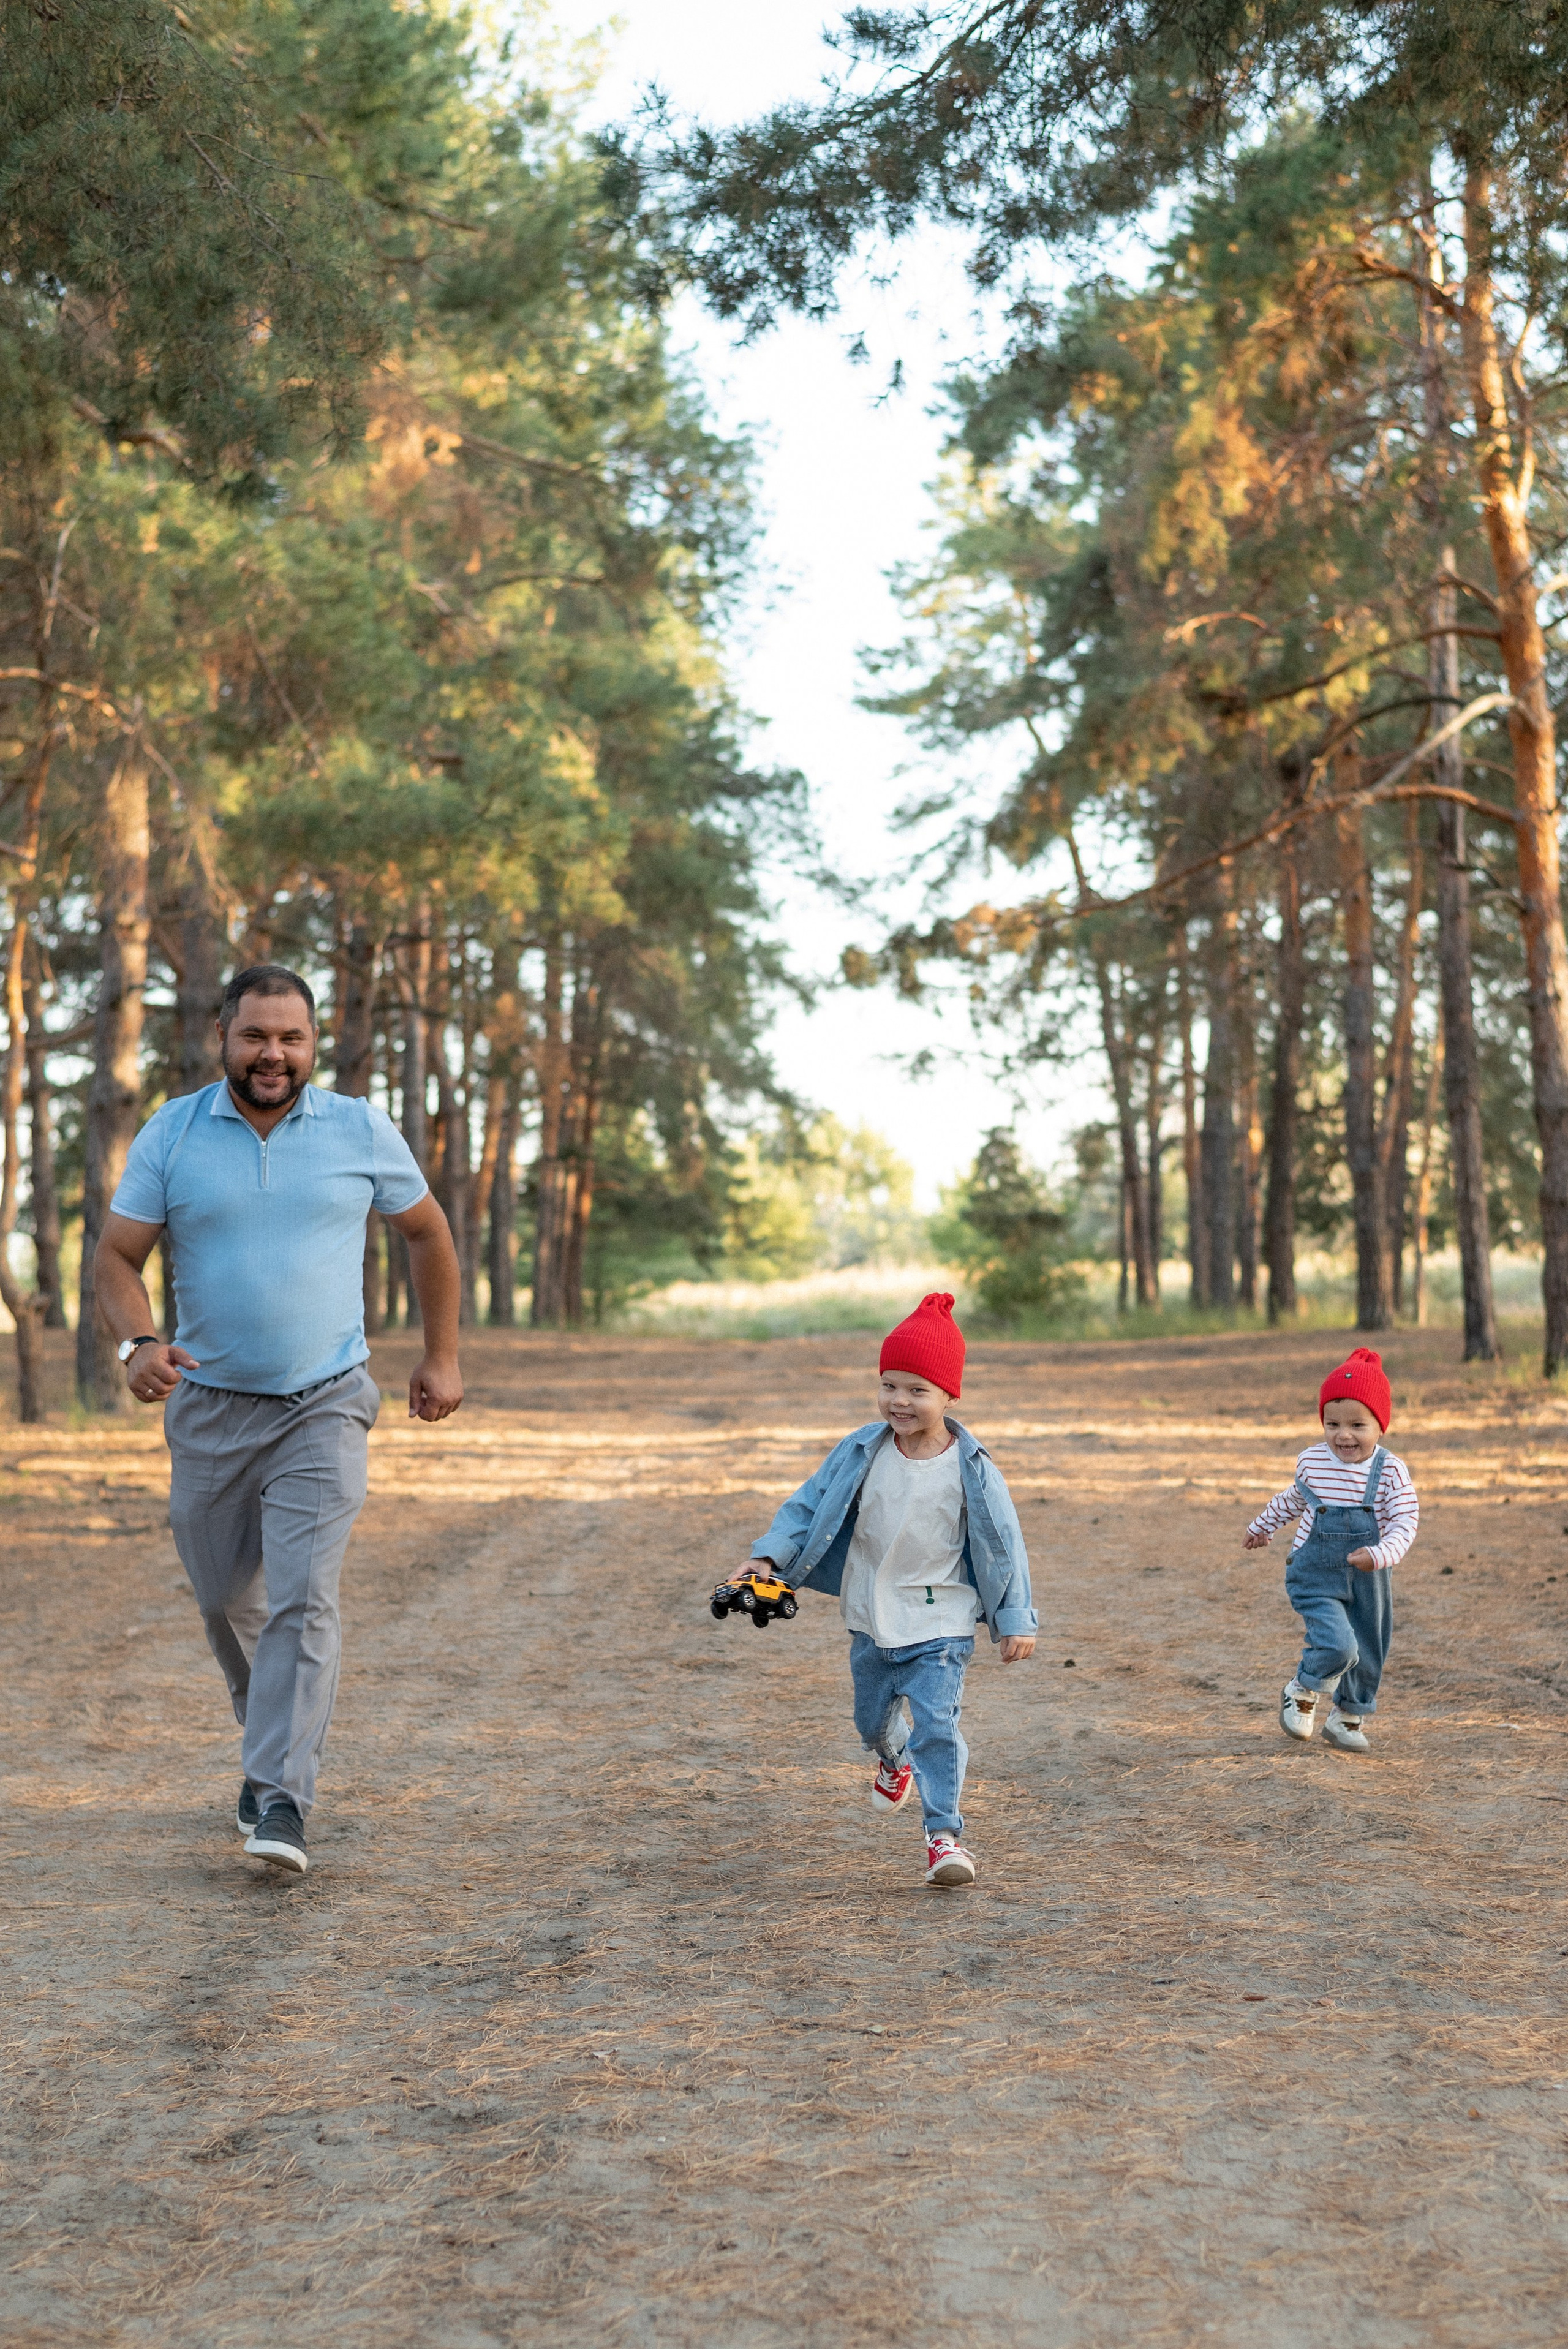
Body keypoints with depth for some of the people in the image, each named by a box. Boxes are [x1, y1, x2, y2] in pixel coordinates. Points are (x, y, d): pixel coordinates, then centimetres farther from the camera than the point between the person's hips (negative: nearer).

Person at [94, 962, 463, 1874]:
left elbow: (429, 1234, 13)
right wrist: (138, 1342, -20)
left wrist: (444, 1356, 13)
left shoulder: (362, 1131, 0)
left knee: (304, 1601, -15)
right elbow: (117, 1257, -1)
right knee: (226, 1600, 14)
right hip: (209, 1408, 2)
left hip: (324, 1407, -2)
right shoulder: (171, 1134, 0)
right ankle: (273, 1737, 39)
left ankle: (282, 1800, -15)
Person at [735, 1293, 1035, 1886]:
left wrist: (1016, 1621, -4)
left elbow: (1002, 1544, -6)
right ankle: (895, 1760, 55)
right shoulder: (860, 1453, -7)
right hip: (871, 1618, 4)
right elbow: (811, 1505, 1)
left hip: (941, 1622, -4)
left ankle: (944, 1833, -4)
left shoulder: (971, 1469, -13)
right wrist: (769, 1559, -9)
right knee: (872, 1719, 21)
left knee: (936, 1725, -14)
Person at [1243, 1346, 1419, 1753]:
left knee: (1367, 1656, 14)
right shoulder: (1312, 1462, -4)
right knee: (1337, 1645, -21)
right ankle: (1302, 1693, 8)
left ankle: (1347, 1719, 39)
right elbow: (1294, 1498, 17)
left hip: (1368, 1581, 1)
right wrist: (1264, 1527, 32)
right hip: (1316, 1575, -1)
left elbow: (1405, 1524, -17)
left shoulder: (1390, 1472, -11)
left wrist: (1380, 1554, -36)